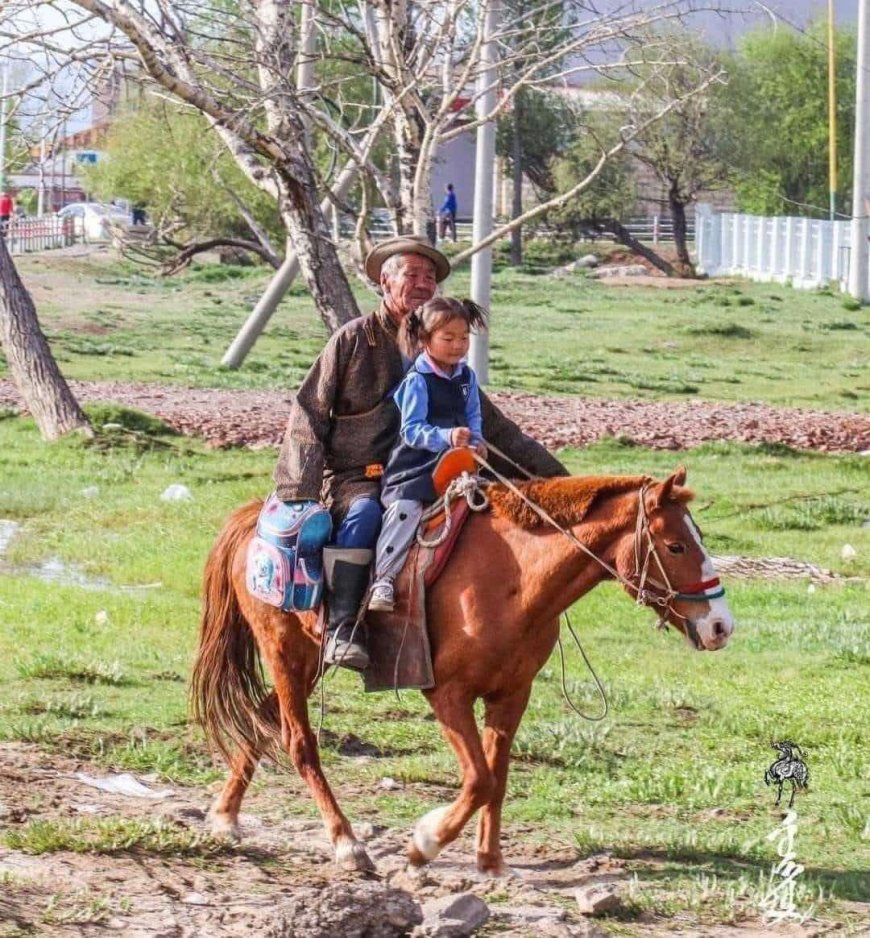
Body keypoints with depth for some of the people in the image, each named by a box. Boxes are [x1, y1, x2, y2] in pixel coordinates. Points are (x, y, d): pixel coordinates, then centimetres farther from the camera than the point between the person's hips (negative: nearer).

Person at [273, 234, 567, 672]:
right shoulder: (353, 339, 2)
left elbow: (492, 426, 20)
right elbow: (308, 414, -2)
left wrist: (550, 472, 14)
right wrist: (299, 494, -13)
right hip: (353, 478, -4)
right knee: (363, 514, -37)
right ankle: (342, 629, -38)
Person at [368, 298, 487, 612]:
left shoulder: (466, 377, 10)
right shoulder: (417, 381, -10)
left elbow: (473, 417, 19)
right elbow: (411, 430, -16)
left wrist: (476, 441, -3)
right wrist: (446, 436, -31)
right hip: (413, 468, -7)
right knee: (405, 508, -26)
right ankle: (383, 580, -28)